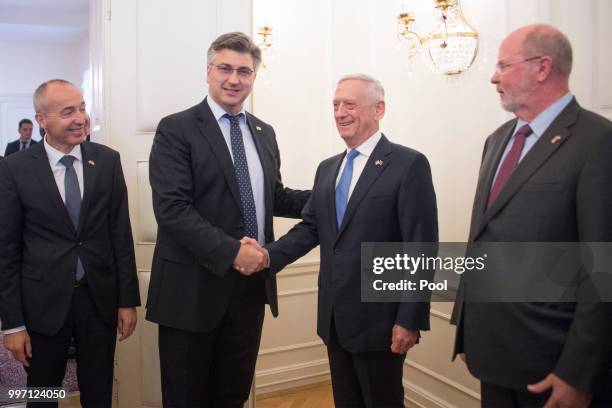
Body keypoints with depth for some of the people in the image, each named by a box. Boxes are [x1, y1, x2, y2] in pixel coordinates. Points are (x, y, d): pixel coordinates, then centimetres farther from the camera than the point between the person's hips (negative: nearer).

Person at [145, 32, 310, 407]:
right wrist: (230, 251, -24)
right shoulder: (176, 129, -8)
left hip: (251, 285, 5)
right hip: (193, 287, -5)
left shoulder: (264, 132, 11)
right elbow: (172, 208, -17)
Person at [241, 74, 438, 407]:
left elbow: (421, 248, -14)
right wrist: (269, 255, -10)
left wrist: (410, 320, -16)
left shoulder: (409, 164, -10)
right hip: (334, 317, 6)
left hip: (379, 318, -6)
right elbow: (310, 227, 7)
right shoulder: (327, 169, 11)